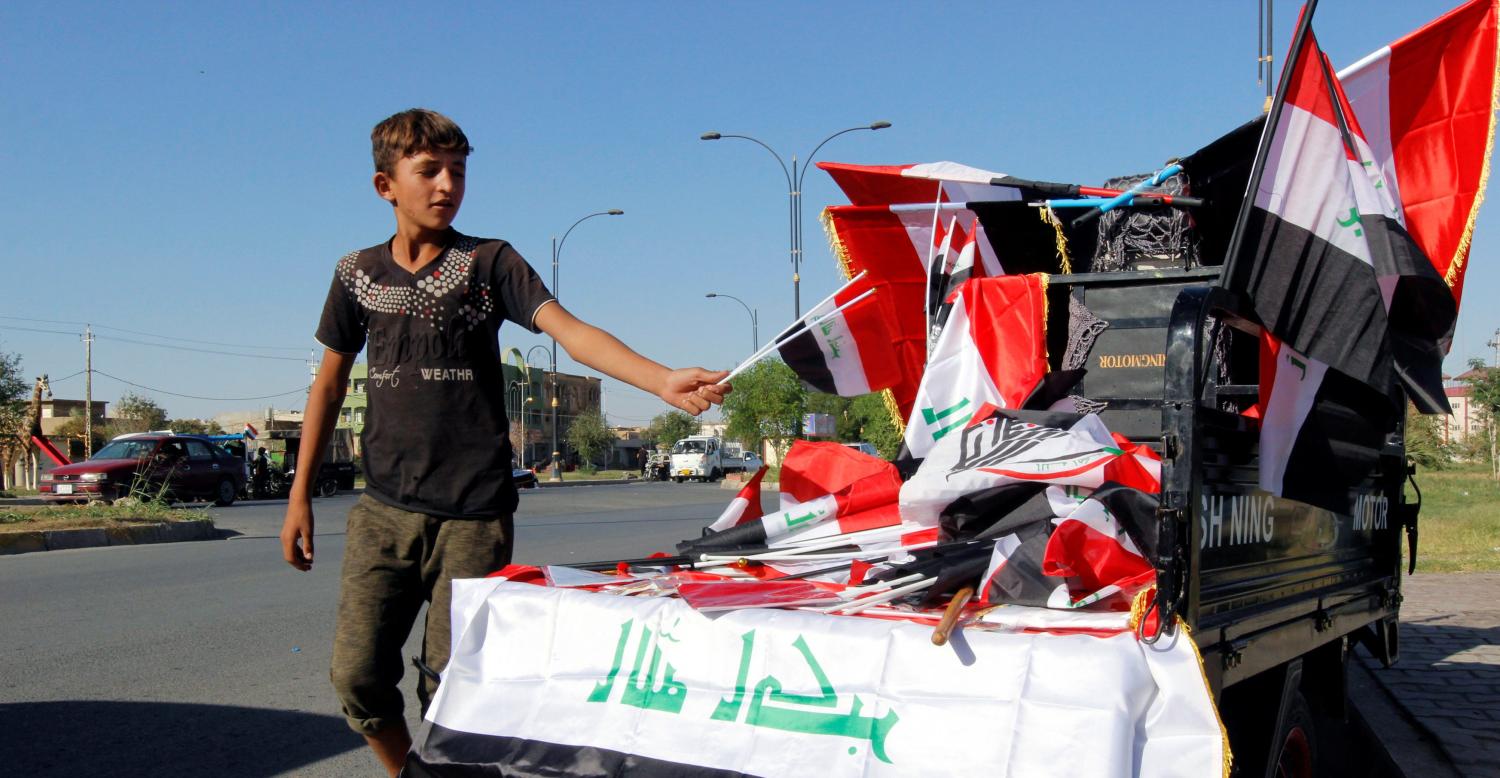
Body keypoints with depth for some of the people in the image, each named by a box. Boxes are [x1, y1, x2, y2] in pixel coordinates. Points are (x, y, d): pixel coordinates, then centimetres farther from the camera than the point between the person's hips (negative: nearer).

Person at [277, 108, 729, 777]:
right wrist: (300, 495, 15)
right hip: (383, 511, 3)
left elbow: (568, 329, -15)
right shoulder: (358, 273, 9)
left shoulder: (489, 262, -1)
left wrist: (663, 381, -31)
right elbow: (330, 380, 17)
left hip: (473, 515, -3)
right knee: (358, 675, 0)